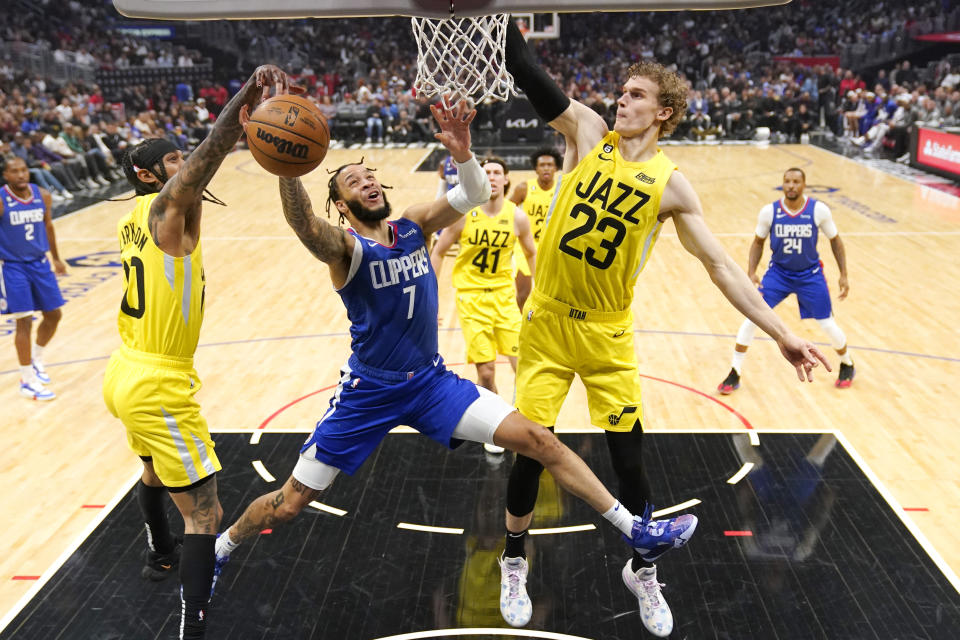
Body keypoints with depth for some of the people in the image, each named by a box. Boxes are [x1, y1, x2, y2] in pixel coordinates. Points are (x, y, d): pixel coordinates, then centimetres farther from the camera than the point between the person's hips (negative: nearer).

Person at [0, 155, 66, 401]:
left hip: (40, 263, 5)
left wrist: (56, 258, 20)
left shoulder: (43, 196, -1)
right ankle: (27, 381, 5)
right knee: (24, 321, -7)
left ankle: (36, 358, 36)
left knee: (54, 314, 10)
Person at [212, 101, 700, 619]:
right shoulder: (343, 245, -13)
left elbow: (474, 195, -11)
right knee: (290, 503, 5)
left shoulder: (413, 225, 1)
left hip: (432, 381, 4)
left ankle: (634, 529, 5)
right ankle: (219, 549, 36)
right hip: (368, 392, -3)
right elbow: (305, 227, -38)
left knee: (537, 440, -6)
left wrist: (462, 153, -32)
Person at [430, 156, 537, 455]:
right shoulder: (463, 213, -11)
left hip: (504, 295, 2)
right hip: (471, 298, -2)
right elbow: (437, 253, -1)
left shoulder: (517, 216, -5)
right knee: (486, 371, -2)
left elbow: (532, 254, 11)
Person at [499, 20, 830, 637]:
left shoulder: (671, 184, -4)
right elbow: (532, 78, -13)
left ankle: (643, 571, 32)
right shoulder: (588, 132, -1)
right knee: (530, 452, 5)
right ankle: (514, 563, 30)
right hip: (546, 322, 0)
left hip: (608, 333, 0)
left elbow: (722, 266, -5)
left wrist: (781, 332, -11)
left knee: (630, 463, 5)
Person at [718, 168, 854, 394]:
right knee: (751, 318, -13)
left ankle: (847, 365, 34)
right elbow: (758, 242, 3)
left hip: (810, 274, 0)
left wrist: (844, 275, -2)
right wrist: (751, 273, -10)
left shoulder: (819, 210, -13)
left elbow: (835, 240, 1)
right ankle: (735, 374, -1)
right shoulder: (769, 211, -12)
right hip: (778, 272, 1)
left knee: (828, 325, 2)